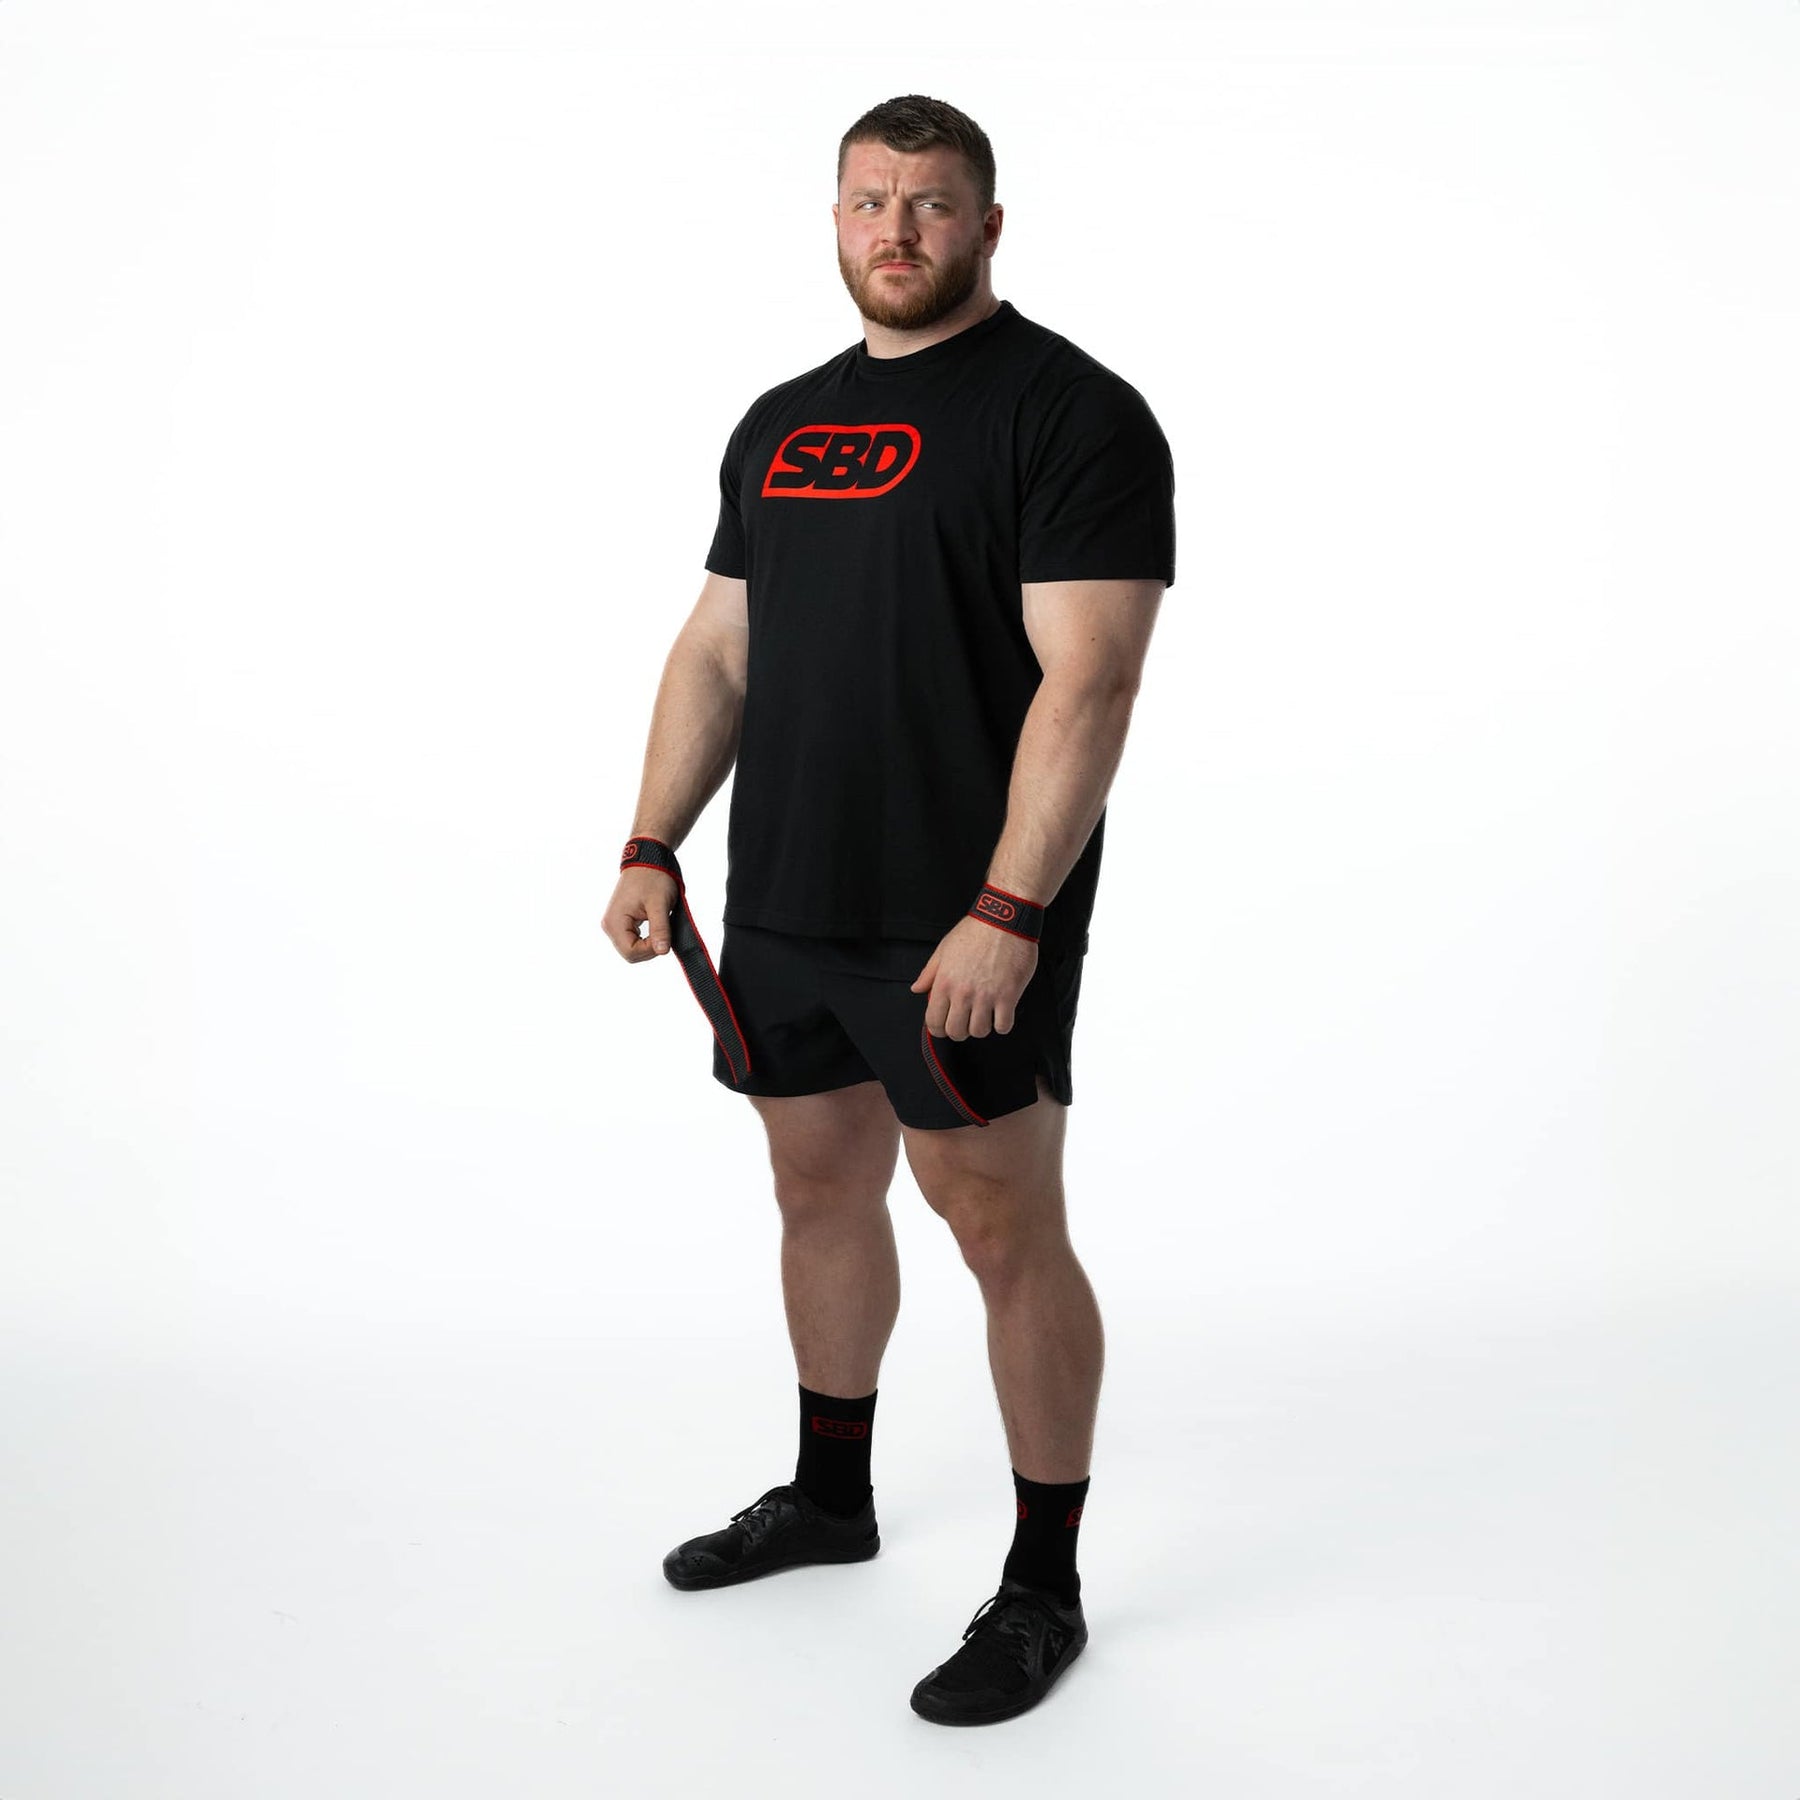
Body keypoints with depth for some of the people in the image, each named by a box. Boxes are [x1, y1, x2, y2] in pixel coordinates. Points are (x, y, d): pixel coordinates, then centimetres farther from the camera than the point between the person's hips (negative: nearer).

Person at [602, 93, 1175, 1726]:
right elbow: (719, 649, 16)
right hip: (784, 911, 8)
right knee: (820, 1190, 18)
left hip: (969, 928, -7)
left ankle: (1044, 1589, 14)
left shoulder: (1071, 413, -10)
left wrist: (1006, 913, -25)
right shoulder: (781, 424, 14)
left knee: (1004, 1230, -1)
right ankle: (832, 1496, 38)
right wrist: (654, 848, 6)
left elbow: (1088, 678, -18)